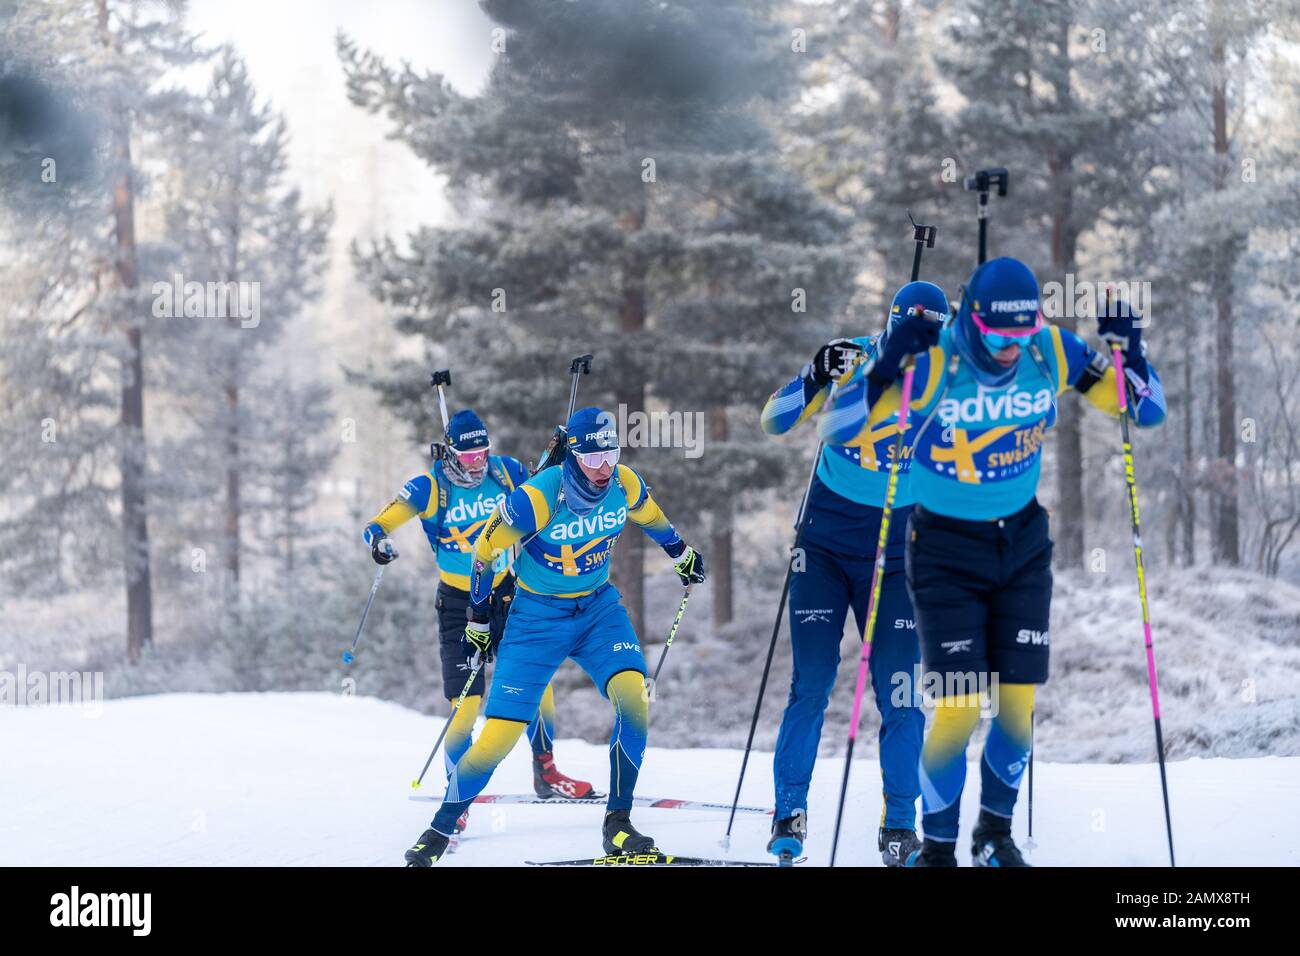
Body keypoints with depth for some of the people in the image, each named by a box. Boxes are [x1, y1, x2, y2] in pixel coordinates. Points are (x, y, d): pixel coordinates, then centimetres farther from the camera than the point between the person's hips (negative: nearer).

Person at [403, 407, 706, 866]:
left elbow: (650, 517, 13)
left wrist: (683, 554, 30)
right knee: (499, 737, -8)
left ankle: (618, 821, -13)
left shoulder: (625, 485, -12)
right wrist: (479, 618, 0)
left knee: (633, 695, -25)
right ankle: (438, 831, 11)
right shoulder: (536, 499, -25)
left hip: (599, 608, 3)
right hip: (538, 617, -3)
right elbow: (485, 551, -10)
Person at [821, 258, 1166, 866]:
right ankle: (936, 847, 9)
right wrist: (885, 367, -37)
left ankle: (996, 832, 25)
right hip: (946, 551, -3)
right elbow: (837, 430, -23)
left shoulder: (1053, 354, -12)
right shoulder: (932, 364, -22)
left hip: (1023, 546, 3)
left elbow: (1148, 411, -3)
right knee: (959, 708, -10)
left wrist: (1129, 347, -21)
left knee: (1018, 704, 2)